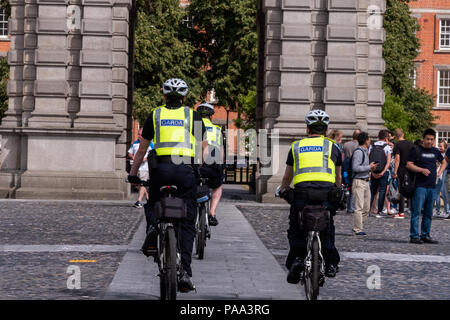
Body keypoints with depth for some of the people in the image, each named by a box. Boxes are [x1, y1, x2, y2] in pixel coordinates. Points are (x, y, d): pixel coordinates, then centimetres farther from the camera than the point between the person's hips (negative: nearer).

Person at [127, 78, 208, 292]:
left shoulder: (155, 116, 14)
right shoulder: (193, 116, 12)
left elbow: (142, 150, 18)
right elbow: (204, 148, 16)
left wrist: (133, 174, 28)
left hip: (160, 169, 1)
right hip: (186, 170, 0)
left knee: (152, 204, 28)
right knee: (187, 223, 4)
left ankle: (152, 227, -6)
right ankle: (185, 272, -6)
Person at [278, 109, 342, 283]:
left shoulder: (296, 146, 17)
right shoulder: (332, 147, 15)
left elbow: (287, 177, 27)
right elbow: (338, 178, 27)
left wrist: (281, 190, 46)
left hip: (301, 194, 0)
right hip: (326, 192, 0)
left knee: (295, 231, 12)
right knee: (327, 229, 20)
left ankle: (296, 258, -9)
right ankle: (331, 264, 16)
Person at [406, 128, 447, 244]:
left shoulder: (435, 151, 14)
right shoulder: (416, 150, -2)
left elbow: (444, 162, 30)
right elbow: (409, 165, -6)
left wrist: (439, 172, 13)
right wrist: (422, 170, -18)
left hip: (432, 186, 6)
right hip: (420, 186, -6)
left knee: (428, 213, 9)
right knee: (416, 211, -8)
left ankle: (425, 235, 17)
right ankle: (414, 236, -7)